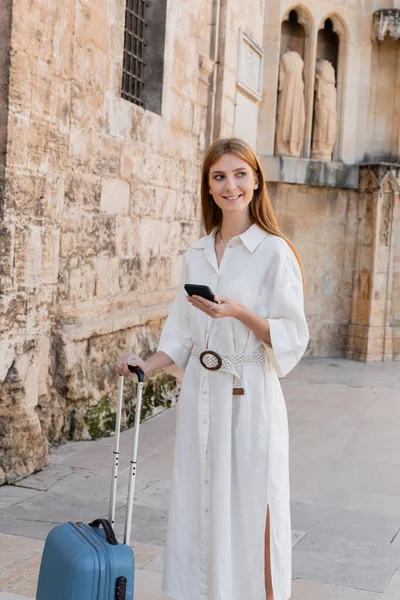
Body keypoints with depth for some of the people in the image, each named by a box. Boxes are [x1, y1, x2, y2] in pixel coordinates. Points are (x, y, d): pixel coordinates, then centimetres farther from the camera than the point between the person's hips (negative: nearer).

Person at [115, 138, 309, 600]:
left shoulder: (274, 252, -7)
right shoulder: (195, 255, 10)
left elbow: (292, 337, -8)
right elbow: (184, 335, 13)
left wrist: (239, 311, -21)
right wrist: (145, 366, -2)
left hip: (250, 397, -5)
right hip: (201, 395, 5)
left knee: (249, 509, 1)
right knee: (198, 507, 10)